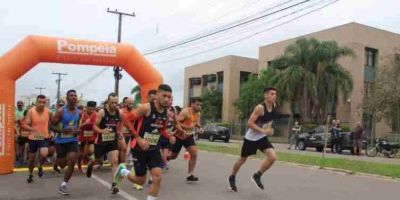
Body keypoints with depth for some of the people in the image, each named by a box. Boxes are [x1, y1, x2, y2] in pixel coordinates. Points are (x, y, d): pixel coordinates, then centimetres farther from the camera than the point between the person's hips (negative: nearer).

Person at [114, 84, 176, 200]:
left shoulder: (166, 112, 2)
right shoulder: (146, 108, -18)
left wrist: (169, 137, -3)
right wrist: (139, 139, -21)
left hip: (154, 149, 5)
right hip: (140, 148, -5)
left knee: (157, 178, -9)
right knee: (141, 180, 6)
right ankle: (123, 171, 37)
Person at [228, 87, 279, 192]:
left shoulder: (274, 106, -2)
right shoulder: (260, 108, -24)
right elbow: (249, 123, -26)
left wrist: (269, 129, 11)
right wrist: (263, 130, -30)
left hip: (262, 138, 5)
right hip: (251, 138, -5)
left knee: (273, 157, -15)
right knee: (242, 160, 11)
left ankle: (257, 176, 6)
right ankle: (232, 177, 37)